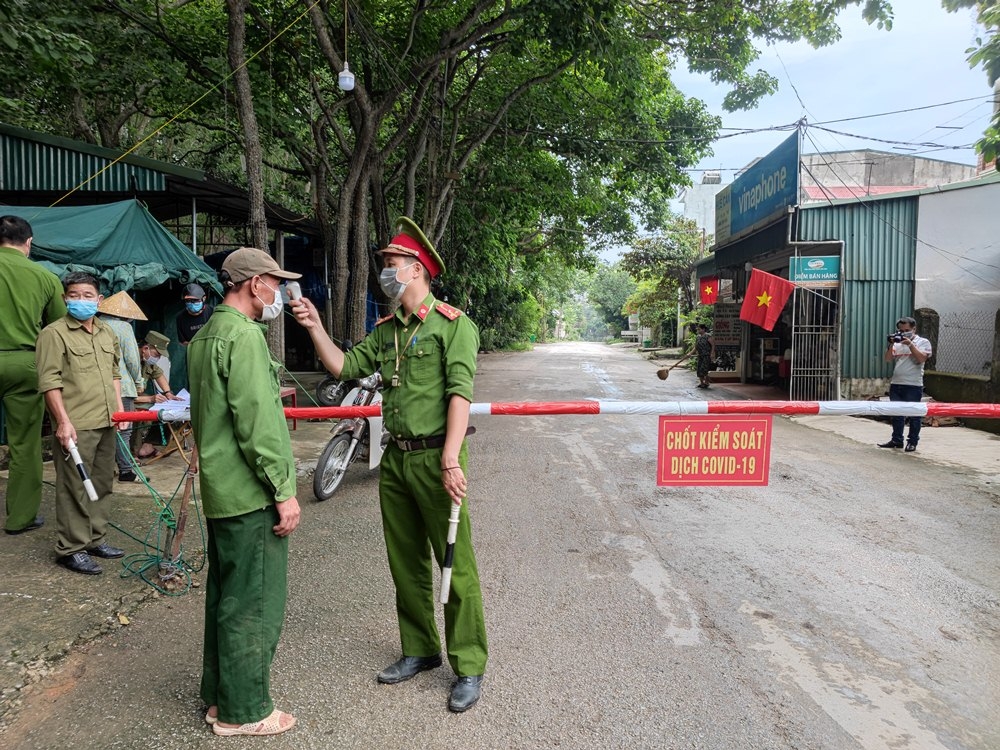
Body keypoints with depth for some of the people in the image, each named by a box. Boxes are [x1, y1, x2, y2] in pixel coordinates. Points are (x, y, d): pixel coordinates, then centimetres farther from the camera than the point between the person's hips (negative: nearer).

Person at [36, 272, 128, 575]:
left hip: (106, 424, 7)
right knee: (75, 488, -2)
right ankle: (70, 549, 7)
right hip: (77, 426, -7)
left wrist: (120, 410, 15)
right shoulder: (54, 333, -6)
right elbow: (49, 382, -11)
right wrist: (63, 422, -16)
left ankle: (95, 539, 26)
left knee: (102, 483, 14)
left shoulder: (108, 334, 15)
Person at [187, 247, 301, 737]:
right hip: (250, 493, -10)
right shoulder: (244, 335, -18)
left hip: (220, 489, 10)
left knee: (225, 595, 19)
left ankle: (219, 696, 33)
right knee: (254, 603, 2)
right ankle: (244, 712, 16)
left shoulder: (204, 336, 15)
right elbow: (256, 423, -23)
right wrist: (284, 489, -19)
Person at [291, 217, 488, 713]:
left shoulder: (451, 324, -8)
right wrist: (316, 328, 2)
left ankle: (468, 668, 13)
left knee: (456, 565, 0)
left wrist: (451, 459, -25)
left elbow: (460, 393, -17)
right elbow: (344, 366, 12)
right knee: (406, 564, 16)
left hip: (435, 458, -7)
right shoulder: (386, 331, 16)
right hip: (395, 459, 8)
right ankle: (419, 650, 32)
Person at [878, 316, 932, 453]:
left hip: (913, 385, -5)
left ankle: (912, 442, 9)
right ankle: (897, 440, 18)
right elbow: (888, 359, 4)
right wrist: (891, 345, -9)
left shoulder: (923, 342, 2)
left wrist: (910, 344, -16)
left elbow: (921, 358, -13)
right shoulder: (897, 343, 13)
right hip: (896, 384, 5)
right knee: (896, 414, 10)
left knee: (913, 415, 1)